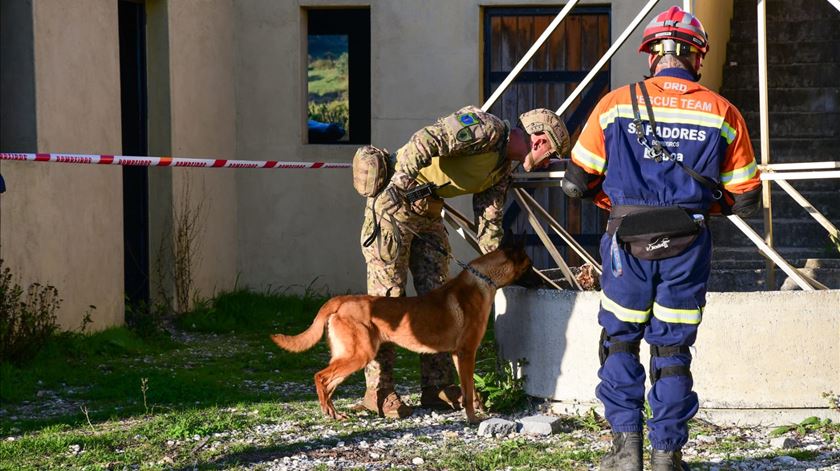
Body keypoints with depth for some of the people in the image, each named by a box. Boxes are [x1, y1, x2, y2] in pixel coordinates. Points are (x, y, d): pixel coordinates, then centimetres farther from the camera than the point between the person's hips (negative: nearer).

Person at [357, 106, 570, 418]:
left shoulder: (503, 169, 13)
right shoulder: (485, 128, -18)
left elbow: (489, 221, 18)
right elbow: (427, 139, -31)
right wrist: (400, 181, -39)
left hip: (428, 212, 10)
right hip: (394, 197, -10)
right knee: (387, 295, -7)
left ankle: (437, 387, 13)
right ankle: (378, 391, -4)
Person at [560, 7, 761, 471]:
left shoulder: (616, 104, -1)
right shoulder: (723, 114, 2)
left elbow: (575, 183, 2)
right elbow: (745, 198, 6)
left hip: (627, 241, -1)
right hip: (688, 246, 1)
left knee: (620, 340, 14)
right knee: (672, 347, 11)